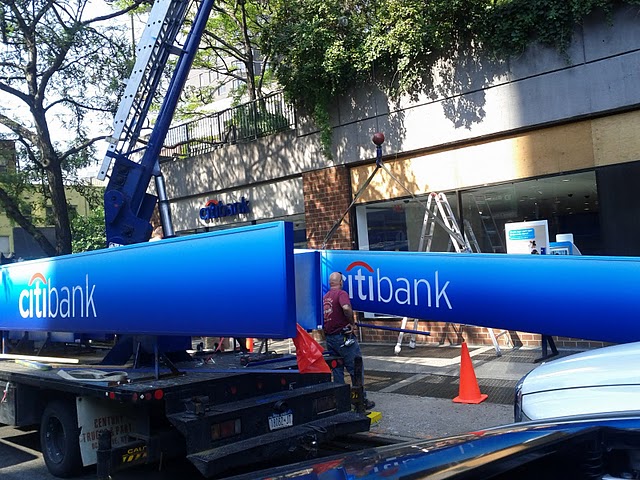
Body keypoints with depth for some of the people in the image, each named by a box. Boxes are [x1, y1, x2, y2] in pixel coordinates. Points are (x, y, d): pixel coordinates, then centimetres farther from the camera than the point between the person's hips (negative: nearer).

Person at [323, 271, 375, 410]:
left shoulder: (325, 297, 12)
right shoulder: (341, 293, -11)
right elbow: (346, 308, -30)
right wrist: (352, 323, -16)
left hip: (329, 338, 7)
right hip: (343, 336, -7)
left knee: (337, 370, 14)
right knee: (356, 369, 1)